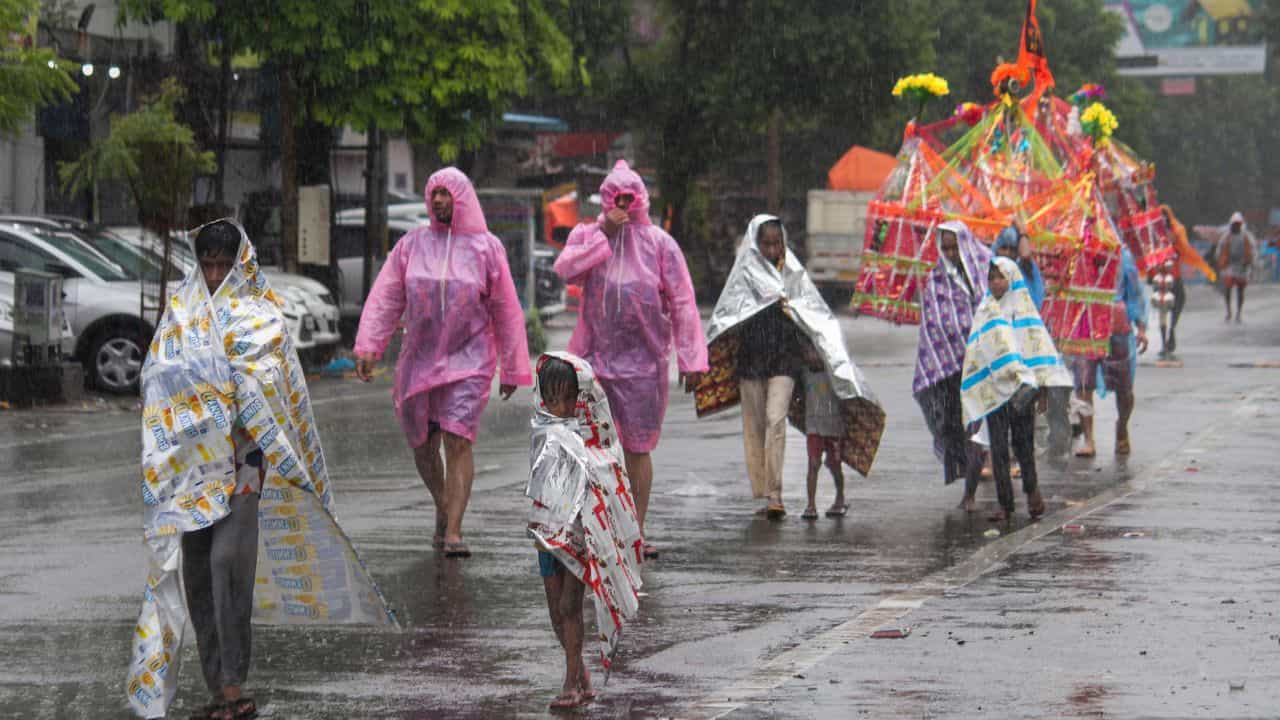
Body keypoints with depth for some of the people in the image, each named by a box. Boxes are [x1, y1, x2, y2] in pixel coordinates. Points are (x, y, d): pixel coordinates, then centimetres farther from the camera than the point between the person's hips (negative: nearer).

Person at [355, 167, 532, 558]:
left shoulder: (486, 248, 1)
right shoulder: (411, 245, 4)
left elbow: (507, 312, 5)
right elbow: (385, 298, 0)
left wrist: (512, 369, 5)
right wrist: (368, 346, -14)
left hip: (468, 360, -3)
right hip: (419, 361, 3)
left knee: (458, 441, -15)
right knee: (423, 446, 10)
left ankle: (453, 532, -17)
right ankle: (444, 508, 35)